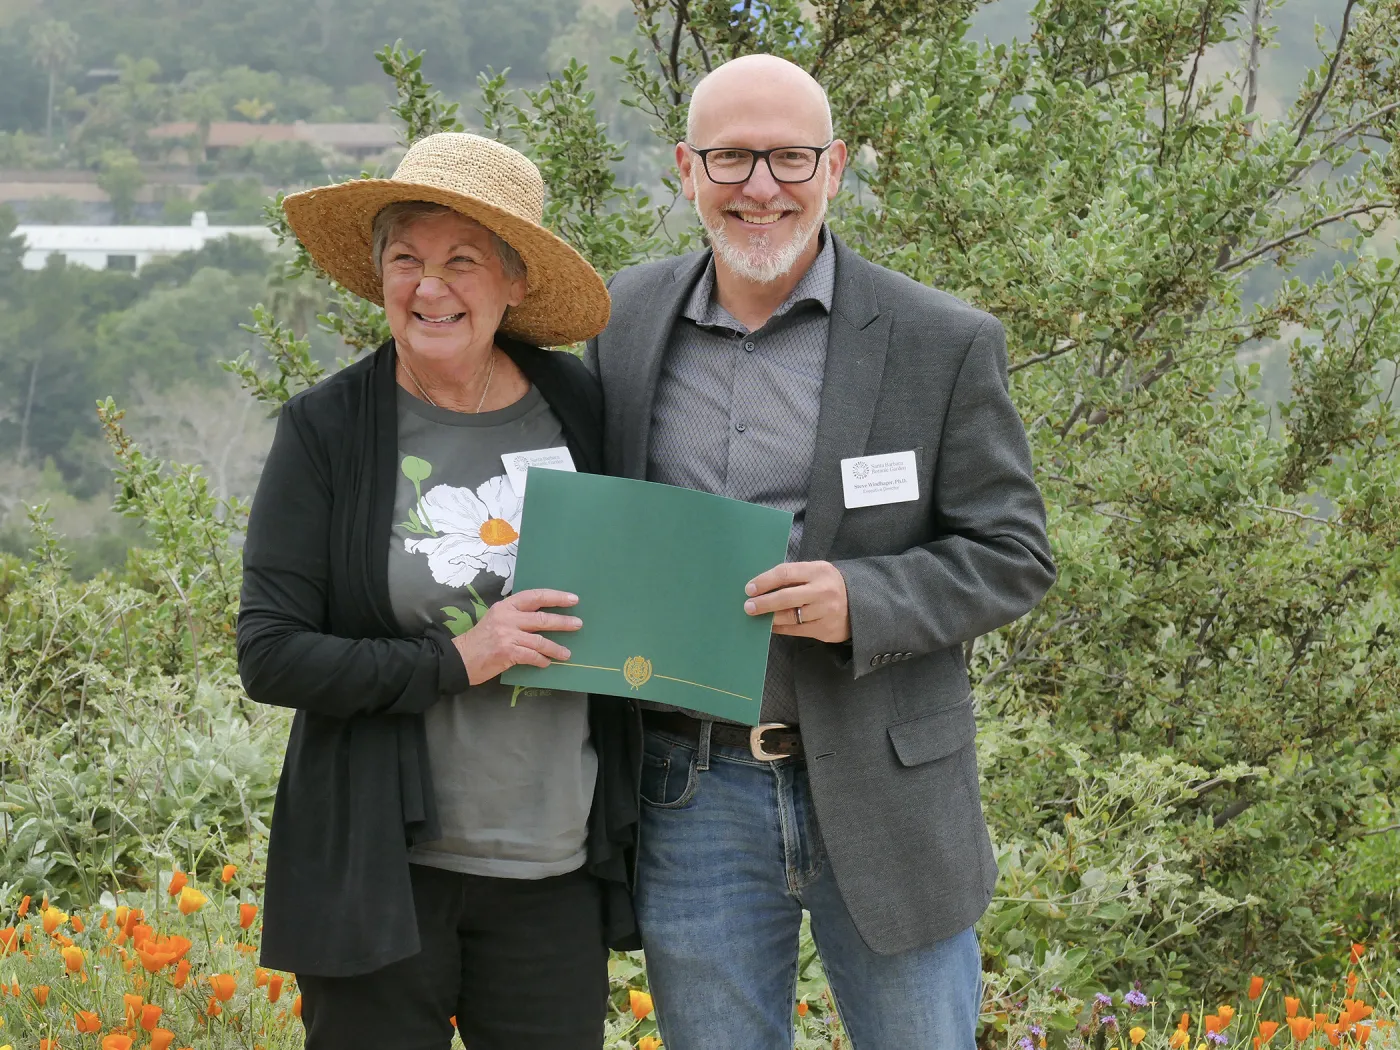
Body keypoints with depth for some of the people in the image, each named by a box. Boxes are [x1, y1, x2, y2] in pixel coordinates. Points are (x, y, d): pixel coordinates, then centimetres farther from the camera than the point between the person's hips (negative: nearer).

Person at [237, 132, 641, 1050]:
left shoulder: (581, 411, 3)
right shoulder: (327, 430, -4)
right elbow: (270, 656, -7)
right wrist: (453, 660, -16)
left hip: (556, 873, 2)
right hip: (379, 872, -2)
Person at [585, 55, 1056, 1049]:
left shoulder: (945, 344, -6)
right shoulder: (629, 316, 4)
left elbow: (1013, 555, -4)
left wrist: (862, 601, -21)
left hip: (881, 789, -2)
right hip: (694, 798, 3)